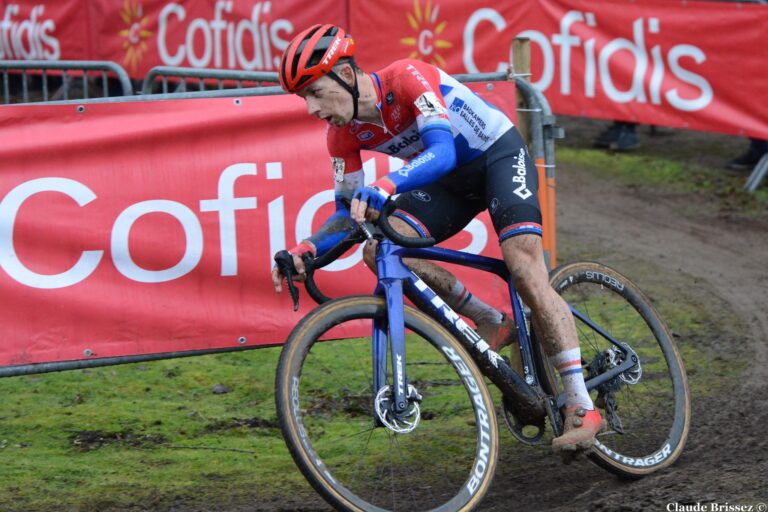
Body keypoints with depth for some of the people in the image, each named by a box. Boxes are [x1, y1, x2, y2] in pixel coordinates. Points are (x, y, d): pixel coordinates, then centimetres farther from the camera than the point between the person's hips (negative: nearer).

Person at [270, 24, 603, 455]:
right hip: (452, 181, 7)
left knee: (524, 266, -26)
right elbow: (350, 213, -5)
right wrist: (310, 248, -26)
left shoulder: (407, 79, -30)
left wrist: (387, 186, -61)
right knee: (380, 251, -17)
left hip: (500, 154, -7)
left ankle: (582, 408, -26)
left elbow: (443, 151, -43)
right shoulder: (345, 135, -10)